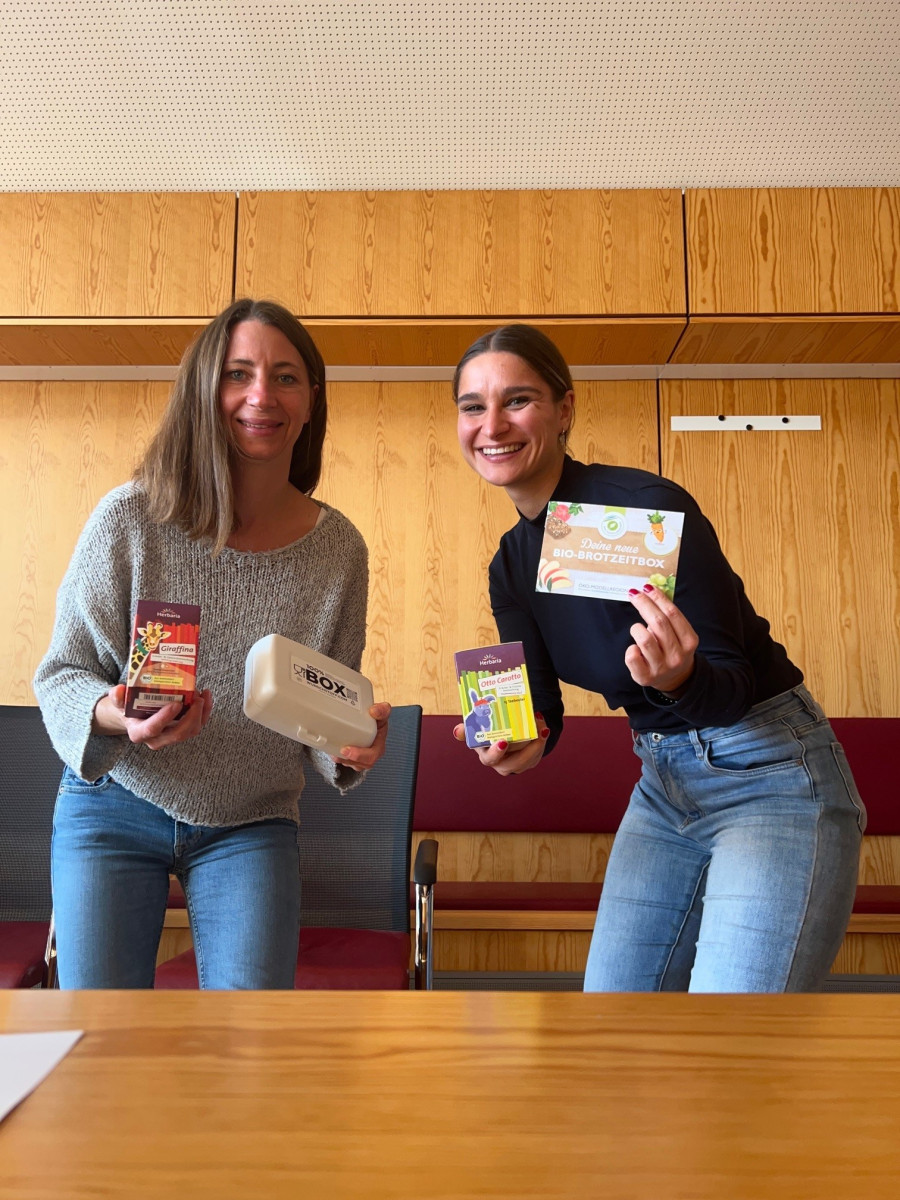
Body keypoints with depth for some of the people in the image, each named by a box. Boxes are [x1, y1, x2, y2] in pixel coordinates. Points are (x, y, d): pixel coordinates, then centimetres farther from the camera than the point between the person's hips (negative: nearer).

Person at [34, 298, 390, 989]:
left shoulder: (339, 549, -9)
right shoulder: (130, 518, -15)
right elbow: (62, 673, -7)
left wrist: (353, 740, -20)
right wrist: (113, 715, -28)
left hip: (253, 823, 1)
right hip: (115, 807, -1)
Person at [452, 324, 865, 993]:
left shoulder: (649, 508, -22)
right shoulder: (511, 566, 2)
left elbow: (733, 685, -19)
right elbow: (538, 707, 1)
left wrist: (679, 679, -40)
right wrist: (518, 746, -21)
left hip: (770, 776, -7)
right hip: (663, 787, 7)